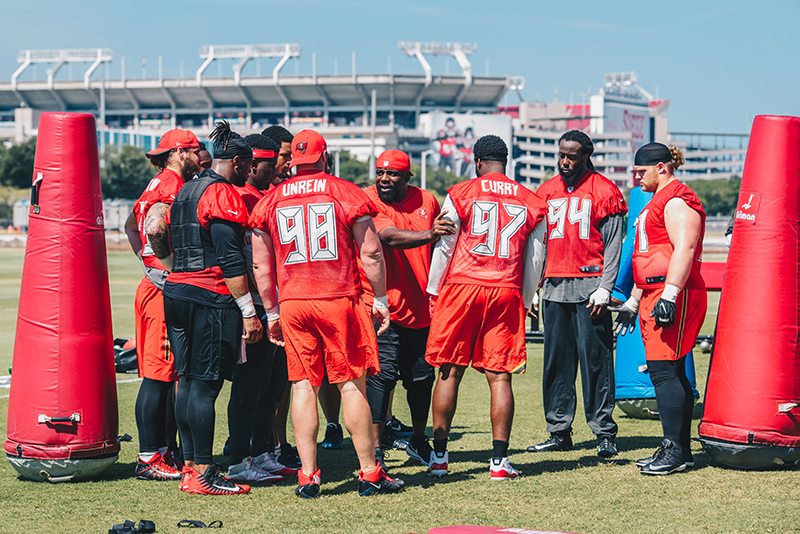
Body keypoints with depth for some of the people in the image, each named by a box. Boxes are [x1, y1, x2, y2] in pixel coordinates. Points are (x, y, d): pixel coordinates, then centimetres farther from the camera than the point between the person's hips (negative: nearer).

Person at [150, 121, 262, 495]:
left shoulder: (185, 192, 18)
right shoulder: (223, 194, -9)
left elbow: (166, 246, 19)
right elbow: (230, 259, -15)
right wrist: (248, 312, -15)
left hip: (176, 291, 9)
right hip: (210, 297, -9)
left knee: (188, 381, 11)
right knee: (205, 384, -7)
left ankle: (190, 466, 14)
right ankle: (203, 474, -5)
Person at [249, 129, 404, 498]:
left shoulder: (270, 202, 7)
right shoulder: (348, 194, -1)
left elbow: (261, 265, 10)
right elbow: (371, 253, 0)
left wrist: (272, 311, 18)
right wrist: (380, 299, 9)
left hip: (292, 304, 2)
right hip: (339, 301, -2)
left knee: (303, 386, 5)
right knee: (352, 384, 3)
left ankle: (308, 476, 2)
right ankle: (369, 473, 7)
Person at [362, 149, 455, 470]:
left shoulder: (426, 201, 8)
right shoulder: (368, 202, -10)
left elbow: (440, 249, 21)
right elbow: (390, 237, -28)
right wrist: (428, 234, -44)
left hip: (421, 308, 6)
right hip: (384, 307, -6)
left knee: (421, 376, 14)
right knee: (382, 374, -13)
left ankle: (418, 441, 31)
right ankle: (374, 448, -9)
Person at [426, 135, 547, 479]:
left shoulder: (460, 195, 0)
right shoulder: (532, 204, 8)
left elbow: (443, 248, 3)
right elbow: (535, 262, 13)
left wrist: (434, 291, 13)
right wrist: (525, 302, 23)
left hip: (462, 286, -2)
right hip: (506, 293, 2)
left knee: (449, 373, 6)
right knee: (499, 377, 3)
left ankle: (439, 455, 9)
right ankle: (499, 460, 0)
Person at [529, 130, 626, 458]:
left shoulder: (604, 191, -1)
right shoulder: (546, 192, 14)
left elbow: (612, 245, -4)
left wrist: (605, 287, -11)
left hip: (589, 287, -5)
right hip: (555, 287, 5)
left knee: (596, 361, -4)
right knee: (556, 362, 7)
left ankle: (604, 432, 0)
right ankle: (559, 432, 14)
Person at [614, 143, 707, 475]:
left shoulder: (677, 201, -10)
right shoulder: (658, 202, 23)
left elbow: (684, 249, -22)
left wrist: (670, 294, -28)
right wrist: (633, 302, 29)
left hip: (675, 297, -10)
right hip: (654, 296, 10)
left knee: (663, 370, -13)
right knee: (671, 372, 9)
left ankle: (675, 450, -12)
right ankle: (679, 450, 12)